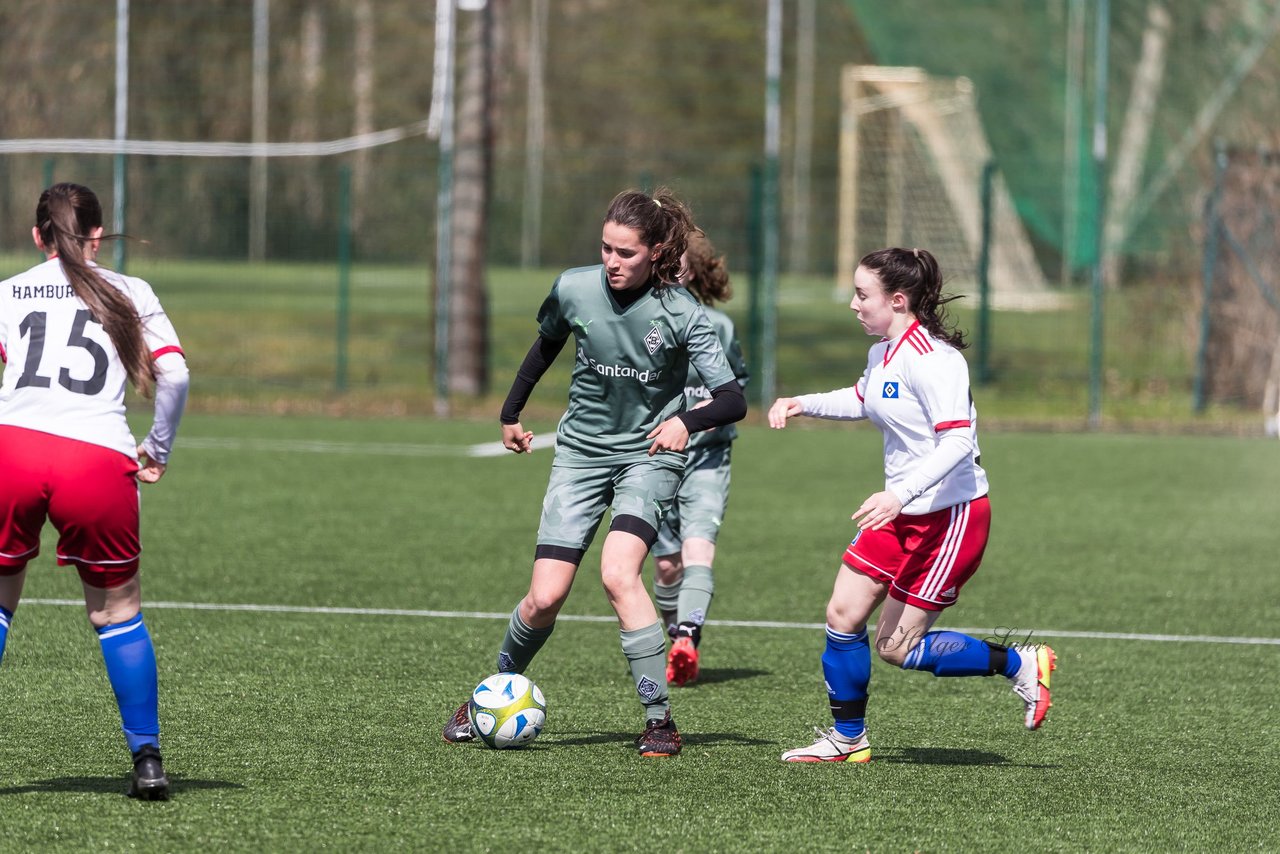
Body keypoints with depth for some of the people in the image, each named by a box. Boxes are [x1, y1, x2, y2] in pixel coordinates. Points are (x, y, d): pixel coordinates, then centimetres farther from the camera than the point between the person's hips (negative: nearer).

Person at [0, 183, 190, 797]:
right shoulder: (131, 294, 16)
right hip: (99, 461, -1)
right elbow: (174, 374, 5)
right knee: (117, 612, 14)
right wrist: (159, 449, 16)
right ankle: (147, 759, 11)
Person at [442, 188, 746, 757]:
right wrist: (512, 412, 22)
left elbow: (732, 400, -19)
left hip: (649, 454, -3)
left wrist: (686, 421, -39)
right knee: (546, 598, -5)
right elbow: (547, 343, 13)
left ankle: (660, 721, -18)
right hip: (581, 452, 3)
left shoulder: (680, 314, -18)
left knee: (617, 573, -26)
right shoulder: (574, 289, -10)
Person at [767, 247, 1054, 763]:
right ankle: (848, 739, 16)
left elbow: (957, 441, -30)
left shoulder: (932, 359, -23)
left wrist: (900, 494, -39)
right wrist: (803, 404, 17)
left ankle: (1019, 665, 11)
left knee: (898, 648, -5)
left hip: (952, 515, -9)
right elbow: (863, 400, 31)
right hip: (901, 511, 9)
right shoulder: (882, 353, 7)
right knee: (843, 614, 2)